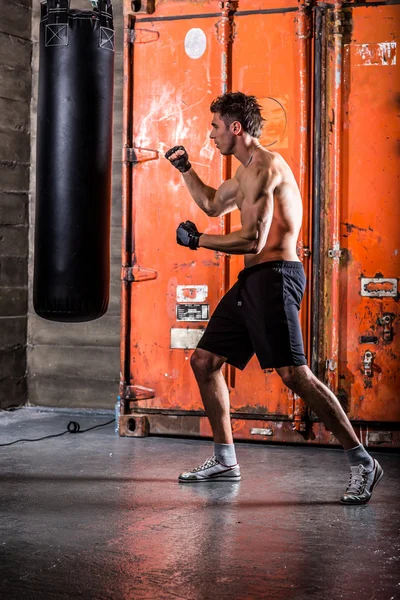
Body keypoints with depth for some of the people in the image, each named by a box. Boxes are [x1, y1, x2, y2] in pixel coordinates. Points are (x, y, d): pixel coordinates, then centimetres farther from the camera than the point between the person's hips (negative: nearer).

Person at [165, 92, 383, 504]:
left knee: (294, 374, -16)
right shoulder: (246, 172, 20)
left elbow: (253, 240, -21)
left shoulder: (265, 167, -13)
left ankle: (362, 463, -9)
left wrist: (196, 240, -11)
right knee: (204, 361, 11)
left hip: (275, 276, -11)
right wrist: (184, 169, 29)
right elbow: (212, 204, 38)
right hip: (252, 280, 11)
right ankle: (224, 460, 20)